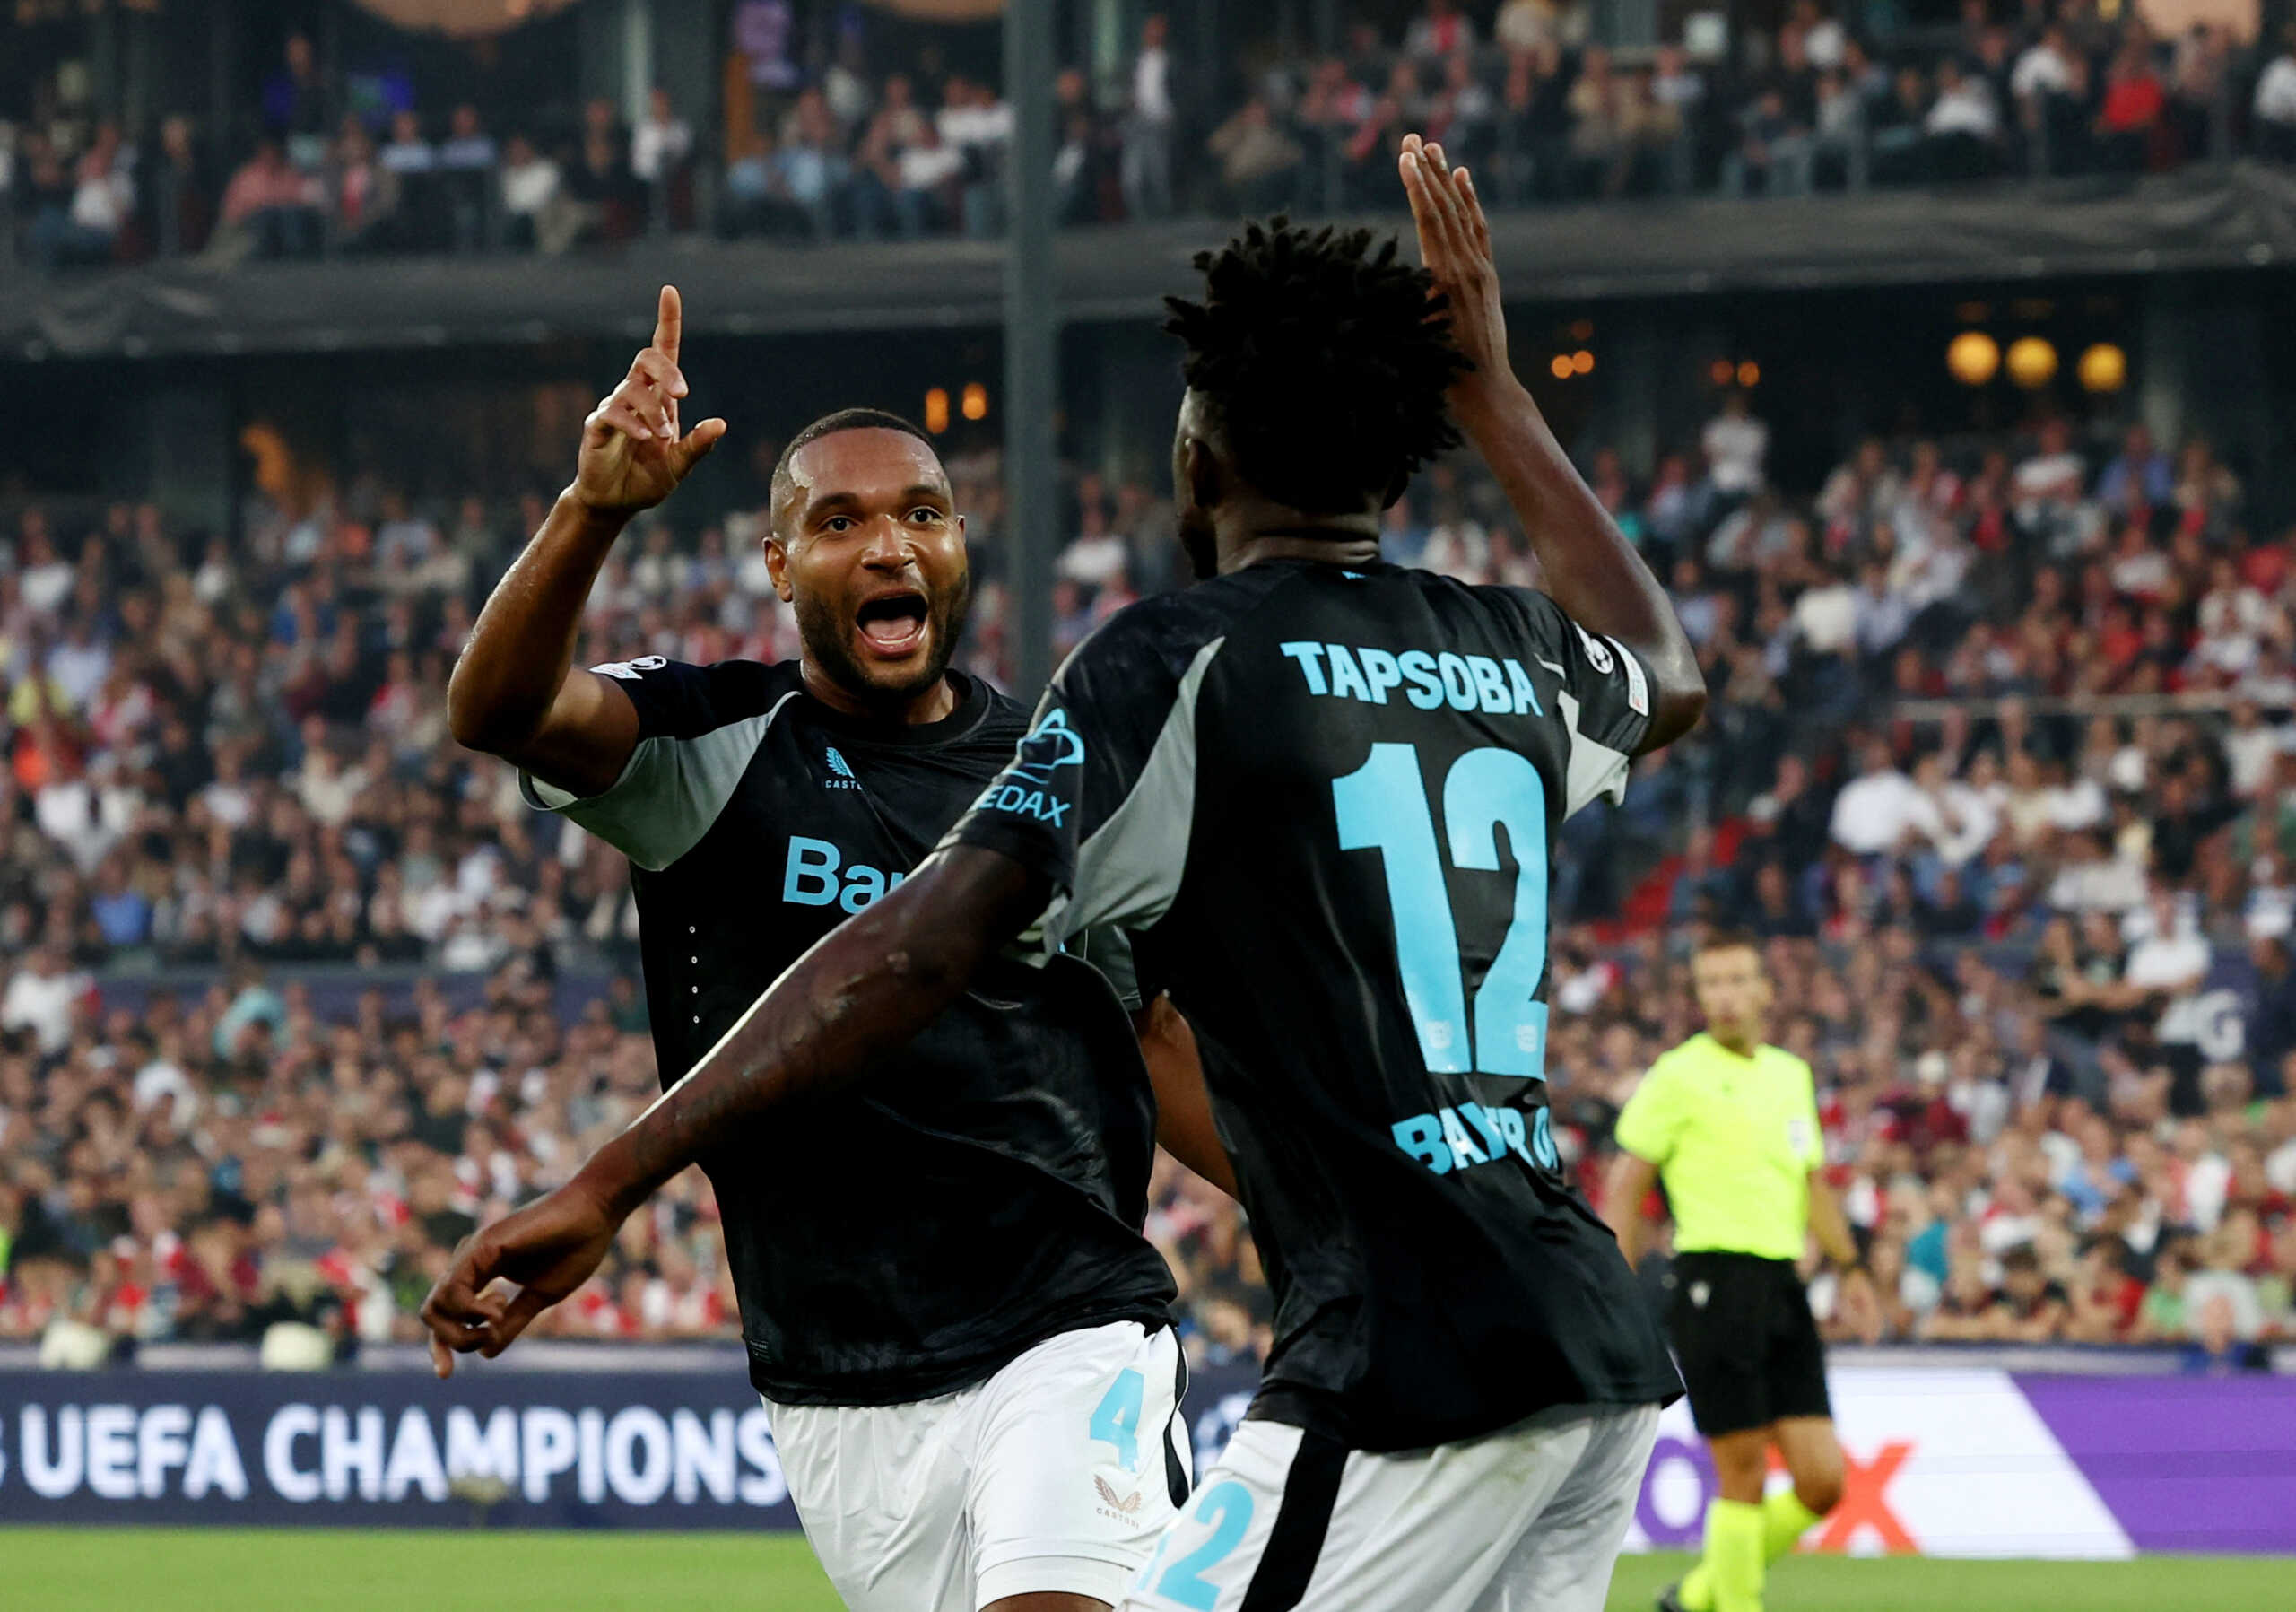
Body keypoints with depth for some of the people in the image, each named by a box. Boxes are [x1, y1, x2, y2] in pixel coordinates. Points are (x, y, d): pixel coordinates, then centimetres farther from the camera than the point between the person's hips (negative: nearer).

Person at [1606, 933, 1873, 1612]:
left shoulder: (1791, 1073, 17)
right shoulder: (1679, 1076, -2)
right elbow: (1625, 1186, -2)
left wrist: (1849, 1265, 24)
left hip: (1783, 1287, 6)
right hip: (1716, 1281, -6)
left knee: (1822, 1483, 1)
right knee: (1743, 1474, -7)